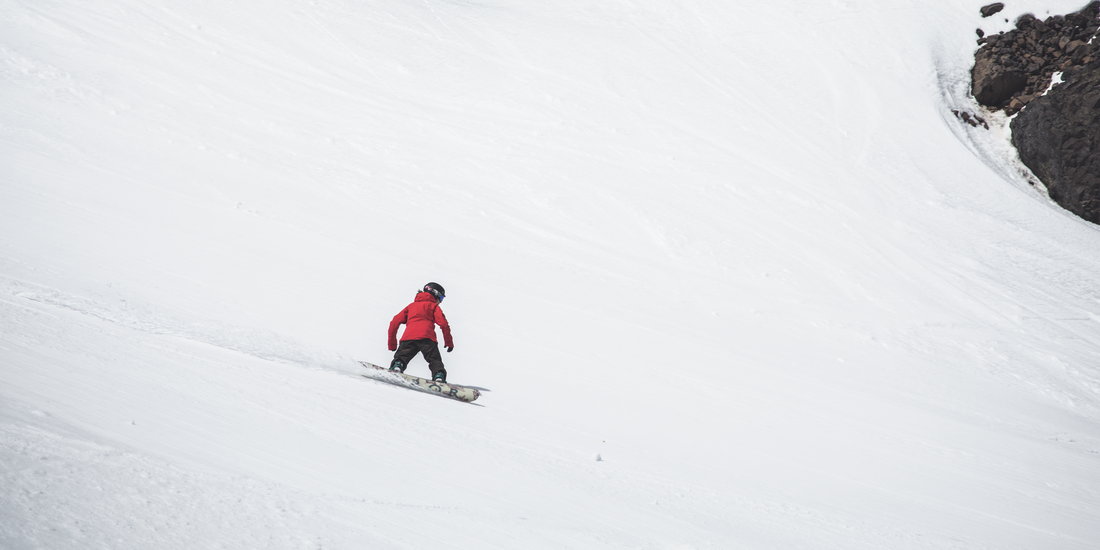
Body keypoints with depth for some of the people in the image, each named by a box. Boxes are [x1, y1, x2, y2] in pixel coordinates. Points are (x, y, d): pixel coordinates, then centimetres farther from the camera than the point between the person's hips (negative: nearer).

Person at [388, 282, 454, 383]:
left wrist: (392, 345, 29)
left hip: (408, 338, 2)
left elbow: (394, 322, 26)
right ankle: (439, 375, -24)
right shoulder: (433, 306, 22)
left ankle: (397, 365, -29)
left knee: (401, 358, 4)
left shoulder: (411, 305, 34)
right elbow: (443, 324, 5)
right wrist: (449, 343, 10)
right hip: (426, 338, -2)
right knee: (435, 361, 3)